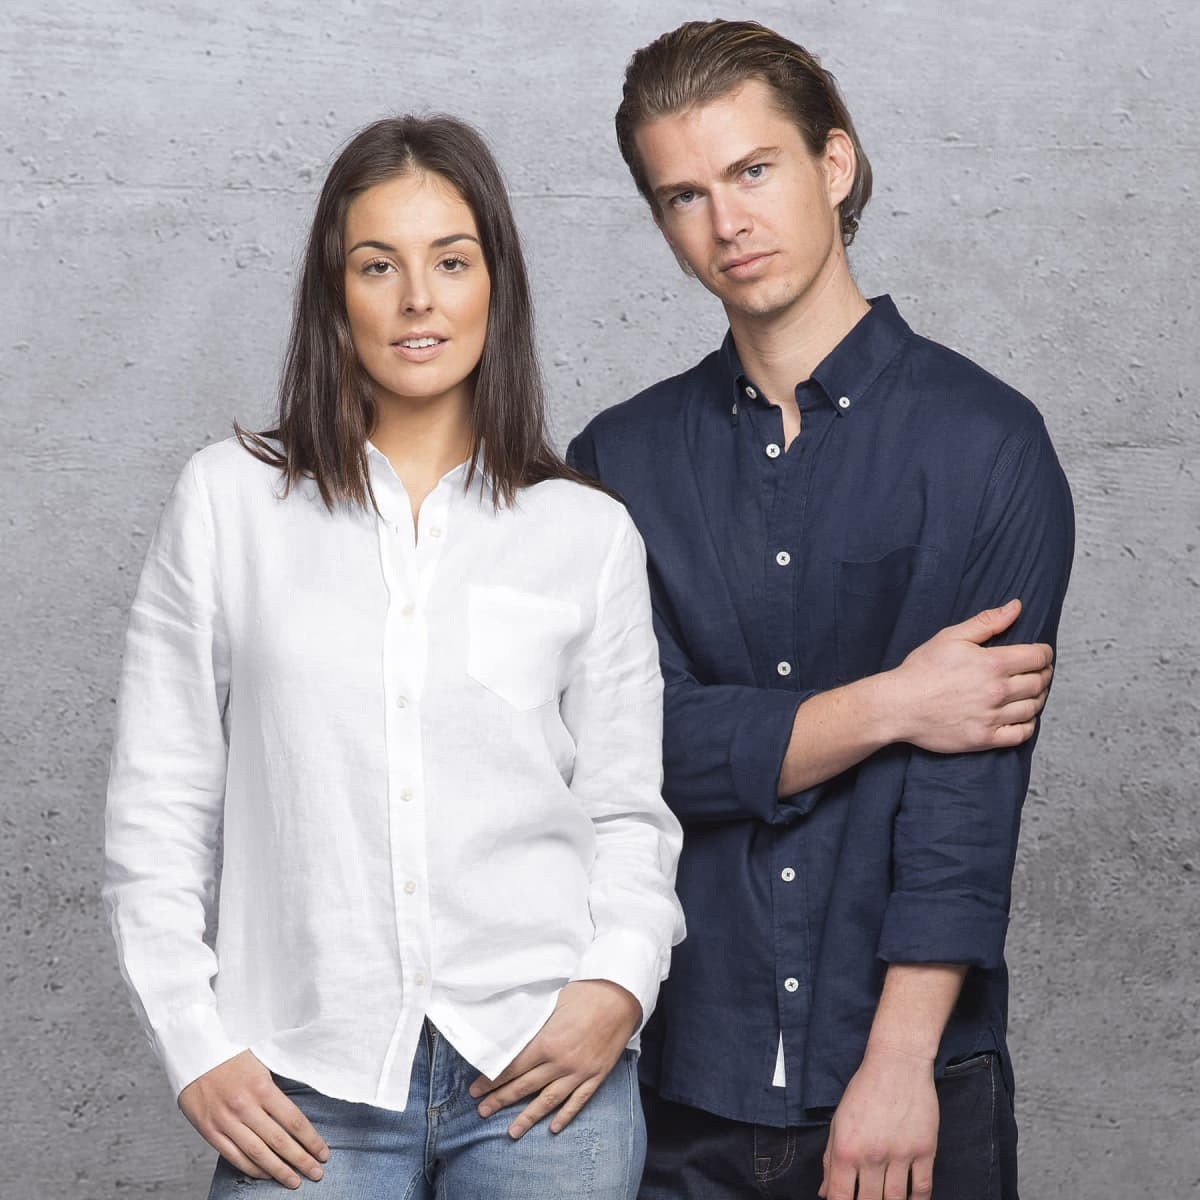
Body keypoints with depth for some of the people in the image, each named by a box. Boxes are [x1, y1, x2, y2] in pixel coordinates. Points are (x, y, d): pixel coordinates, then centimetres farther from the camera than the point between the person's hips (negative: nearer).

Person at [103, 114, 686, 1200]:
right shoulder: (228, 501, 3)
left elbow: (628, 810, 8)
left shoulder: (589, 532, 5)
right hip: (308, 1092, 0)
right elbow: (162, 801, 4)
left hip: (542, 1071, 1)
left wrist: (621, 979, -9)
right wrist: (196, 1044, -3)